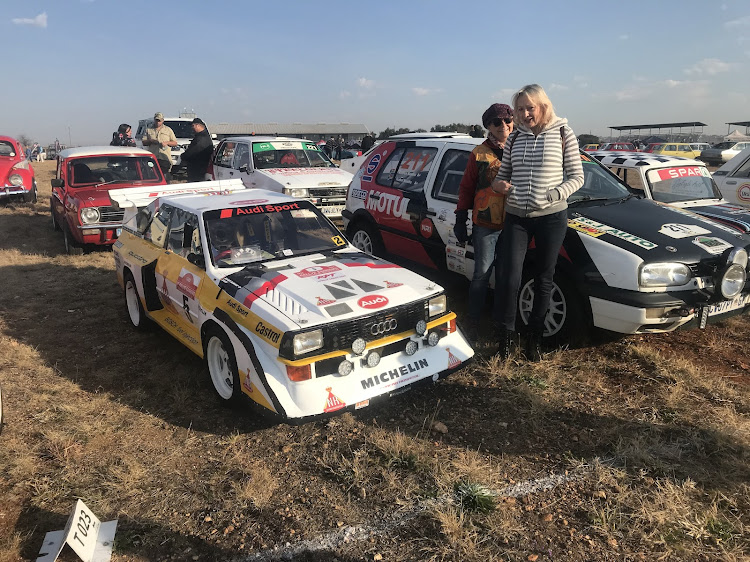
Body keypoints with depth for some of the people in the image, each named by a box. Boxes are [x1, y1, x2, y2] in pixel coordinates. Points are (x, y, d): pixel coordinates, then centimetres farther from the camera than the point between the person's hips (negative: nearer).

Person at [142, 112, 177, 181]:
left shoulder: (168, 130, 14)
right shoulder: (149, 130, 18)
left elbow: (175, 143, 10)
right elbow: (143, 142, 14)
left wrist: (166, 142, -8)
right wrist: (150, 141, -5)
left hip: (164, 158, -1)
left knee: (165, 178, -6)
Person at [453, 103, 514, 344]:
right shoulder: (479, 154, 4)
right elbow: (466, 188, 5)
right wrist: (461, 219, 2)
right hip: (485, 225, -2)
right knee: (482, 274, 1)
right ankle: (474, 322, 12)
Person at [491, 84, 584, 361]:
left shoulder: (563, 134, 0)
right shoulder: (514, 138, 8)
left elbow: (576, 176, 1)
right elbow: (503, 174, 17)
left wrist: (554, 195, -17)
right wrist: (497, 184, -6)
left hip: (551, 216, -2)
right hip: (516, 217, 2)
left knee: (543, 279, 6)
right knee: (508, 278, -8)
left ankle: (534, 338, 21)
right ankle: (505, 334, 10)